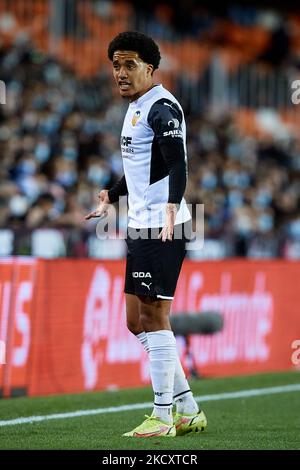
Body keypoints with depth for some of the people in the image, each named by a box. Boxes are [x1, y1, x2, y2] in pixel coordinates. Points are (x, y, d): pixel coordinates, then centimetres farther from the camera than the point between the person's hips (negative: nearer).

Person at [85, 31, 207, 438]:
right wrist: (112, 196, 44)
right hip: (141, 226, 10)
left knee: (153, 318, -7)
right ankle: (188, 410, 17)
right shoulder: (135, 108, 18)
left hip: (162, 228, -10)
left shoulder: (161, 107, -13)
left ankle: (163, 417, 0)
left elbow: (177, 163, -25)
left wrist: (171, 207, -40)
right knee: (137, 321, 11)